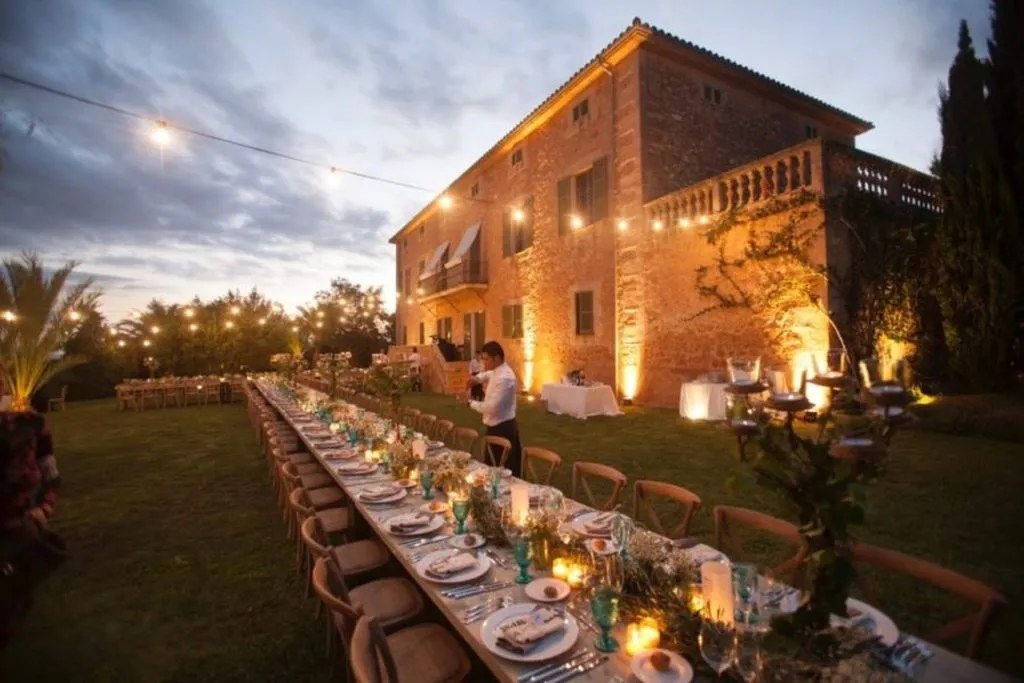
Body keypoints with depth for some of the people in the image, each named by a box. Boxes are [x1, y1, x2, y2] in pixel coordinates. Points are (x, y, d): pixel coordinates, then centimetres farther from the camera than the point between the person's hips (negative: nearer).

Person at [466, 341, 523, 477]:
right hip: (499, 427, 10)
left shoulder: (504, 378, -24)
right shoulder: (497, 372, 6)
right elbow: (488, 375, 31)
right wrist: (478, 378, 8)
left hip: (502, 429, -10)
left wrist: (471, 403, -14)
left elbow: (492, 407, -28)